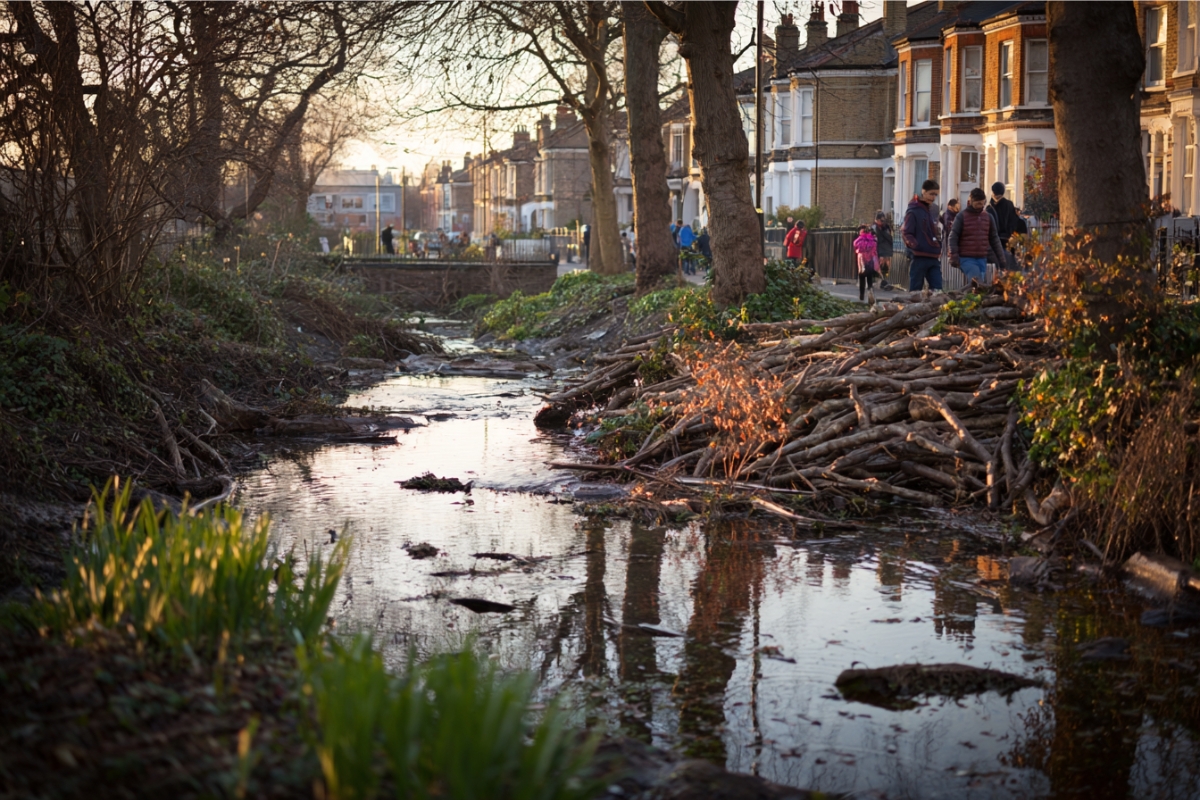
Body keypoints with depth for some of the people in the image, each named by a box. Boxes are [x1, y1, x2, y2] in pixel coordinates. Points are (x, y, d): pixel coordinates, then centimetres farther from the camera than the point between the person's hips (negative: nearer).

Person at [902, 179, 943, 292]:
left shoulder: (931, 211, 18)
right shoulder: (913, 211, -5)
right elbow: (905, 233, -11)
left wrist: (939, 249, 16)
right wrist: (915, 246, -28)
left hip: (933, 257, 7)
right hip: (919, 257, -7)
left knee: (937, 289, -2)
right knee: (915, 290, -1)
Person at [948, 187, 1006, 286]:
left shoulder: (988, 217, 13)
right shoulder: (961, 217, -1)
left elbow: (994, 239, 18)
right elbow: (952, 238, -3)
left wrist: (1001, 259, 14)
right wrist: (954, 257, -14)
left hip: (982, 259, 5)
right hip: (967, 259, -5)